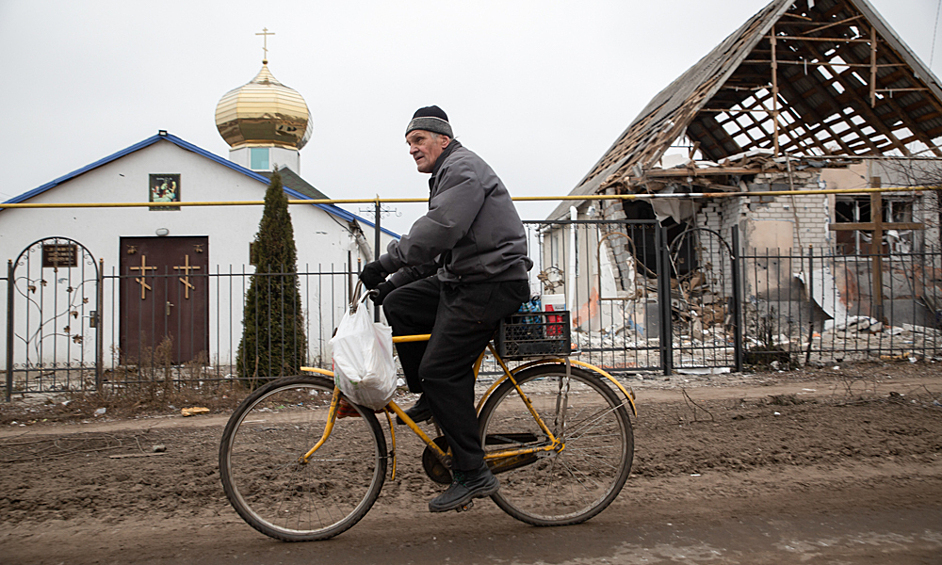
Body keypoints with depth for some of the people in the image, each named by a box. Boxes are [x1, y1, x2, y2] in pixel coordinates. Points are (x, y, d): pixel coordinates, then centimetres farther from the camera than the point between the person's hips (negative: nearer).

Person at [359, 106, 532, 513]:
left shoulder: (463, 169, -9)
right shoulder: (447, 175, 24)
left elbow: (437, 231, -25)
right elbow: (434, 249, 21)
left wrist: (385, 263, -25)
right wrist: (394, 281, 12)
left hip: (492, 282, -10)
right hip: (461, 280, 10)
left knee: (440, 370, -13)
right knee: (398, 305, 4)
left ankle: (473, 475, -5)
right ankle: (432, 400, 12)